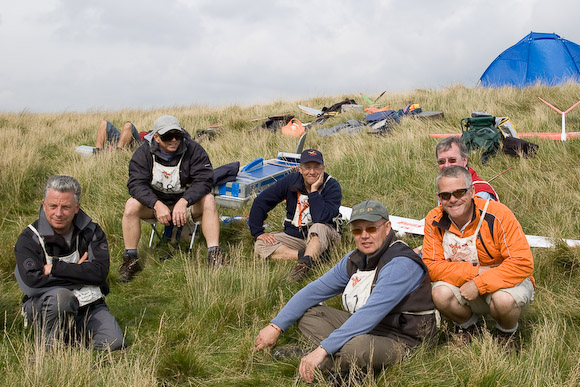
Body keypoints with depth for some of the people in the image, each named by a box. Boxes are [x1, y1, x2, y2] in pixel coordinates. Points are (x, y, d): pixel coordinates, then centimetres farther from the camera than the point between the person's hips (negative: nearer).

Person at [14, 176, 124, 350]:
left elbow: (100, 271, -11)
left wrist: (54, 269, -13)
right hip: (44, 307, -3)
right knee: (62, 297, -38)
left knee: (114, 344, -19)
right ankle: (51, 349, -12)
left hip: (89, 305, 3)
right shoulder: (29, 239, -4)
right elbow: (32, 281, -19)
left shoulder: (91, 231, 3)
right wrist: (78, 271, -12)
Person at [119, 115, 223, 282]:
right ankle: (130, 258, -18)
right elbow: (136, 184, -18)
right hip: (154, 201, 1)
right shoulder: (144, 152, -9)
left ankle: (214, 254, -31)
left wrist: (183, 201, -38)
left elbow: (203, 180, -20)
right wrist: (157, 205, -36)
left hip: (184, 201, 0)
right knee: (131, 205, -27)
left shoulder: (193, 149, -12)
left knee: (208, 200, -29)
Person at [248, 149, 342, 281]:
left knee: (319, 227, -38)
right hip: (294, 236, 4)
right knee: (260, 246, -18)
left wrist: (314, 191, -25)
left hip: (323, 235, -4)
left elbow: (321, 219, -27)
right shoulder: (290, 181, -4)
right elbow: (260, 202, 2)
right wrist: (258, 232, -5)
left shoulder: (332, 186, -13)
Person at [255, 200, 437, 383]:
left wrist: (323, 349, -36)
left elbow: (370, 314, -32)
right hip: (364, 328, 8)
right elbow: (316, 290, 6)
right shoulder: (355, 259, 3)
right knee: (306, 311, 3)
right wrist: (276, 326, -1)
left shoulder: (401, 264, -23)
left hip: (399, 340, -8)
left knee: (358, 345, -39)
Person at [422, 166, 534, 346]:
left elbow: (523, 263, -26)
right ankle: (467, 327, 7)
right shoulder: (434, 221, -11)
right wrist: (477, 270, -25)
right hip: (464, 284, 3)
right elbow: (431, 267, -15)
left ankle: (506, 334, 2)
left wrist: (478, 284, -31)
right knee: (441, 294, -28)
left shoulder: (497, 214, -22)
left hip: (504, 282, -2)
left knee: (504, 299, -35)